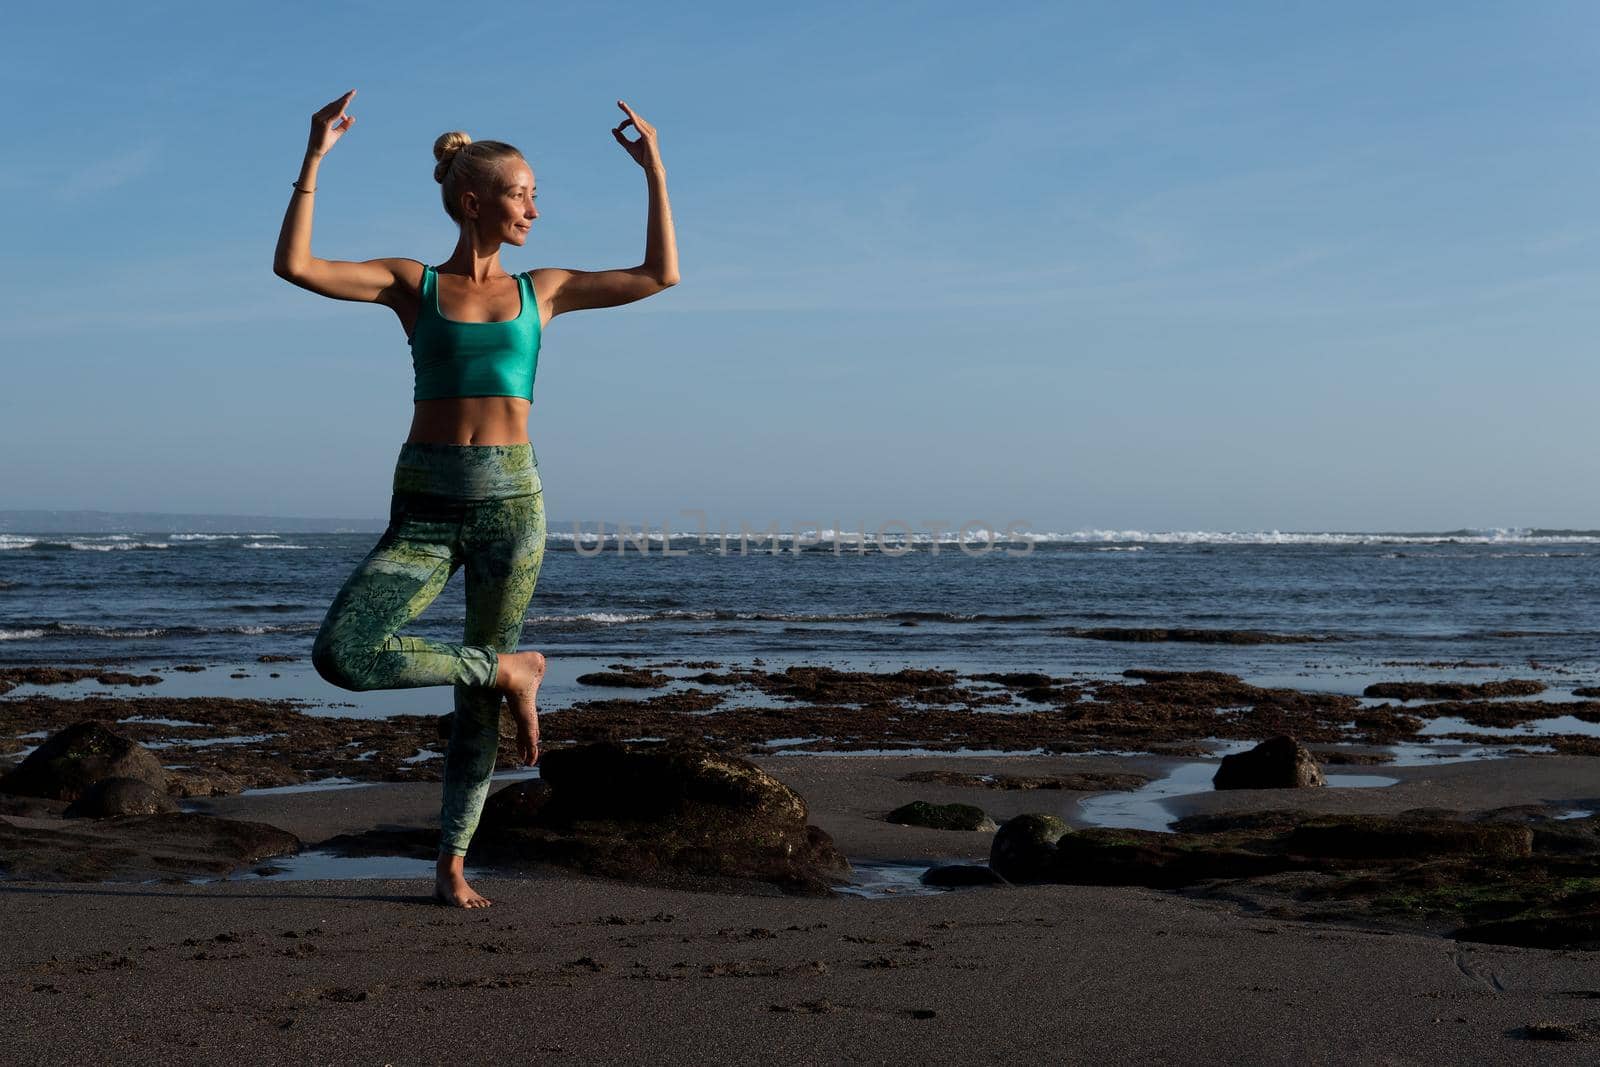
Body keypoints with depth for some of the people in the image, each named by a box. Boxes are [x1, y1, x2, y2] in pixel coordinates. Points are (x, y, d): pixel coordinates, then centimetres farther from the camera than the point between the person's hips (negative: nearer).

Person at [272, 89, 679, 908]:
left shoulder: (541, 290, 12)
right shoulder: (412, 285, 6)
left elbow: (661, 275, 11)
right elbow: (294, 265, -6)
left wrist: (655, 174, 8)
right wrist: (314, 160, -11)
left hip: (510, 500, 1)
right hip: (425, 508, -1)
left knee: (477, 696, 4)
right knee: (341, 655, -20)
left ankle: (452, 868, 15)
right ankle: (510, 670, 0)